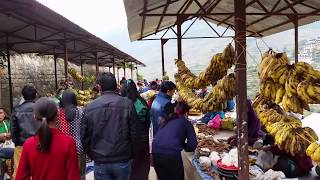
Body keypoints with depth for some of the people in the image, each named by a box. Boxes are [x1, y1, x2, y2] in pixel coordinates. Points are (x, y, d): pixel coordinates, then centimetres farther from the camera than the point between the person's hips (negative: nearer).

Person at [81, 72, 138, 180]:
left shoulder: (90, 107, -5)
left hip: (100, 162, 1)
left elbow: (84, 136, 1)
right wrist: (131, 154, 7)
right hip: (122, 160, -1)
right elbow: (134, 133, -7)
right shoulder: (127, 104, -10)